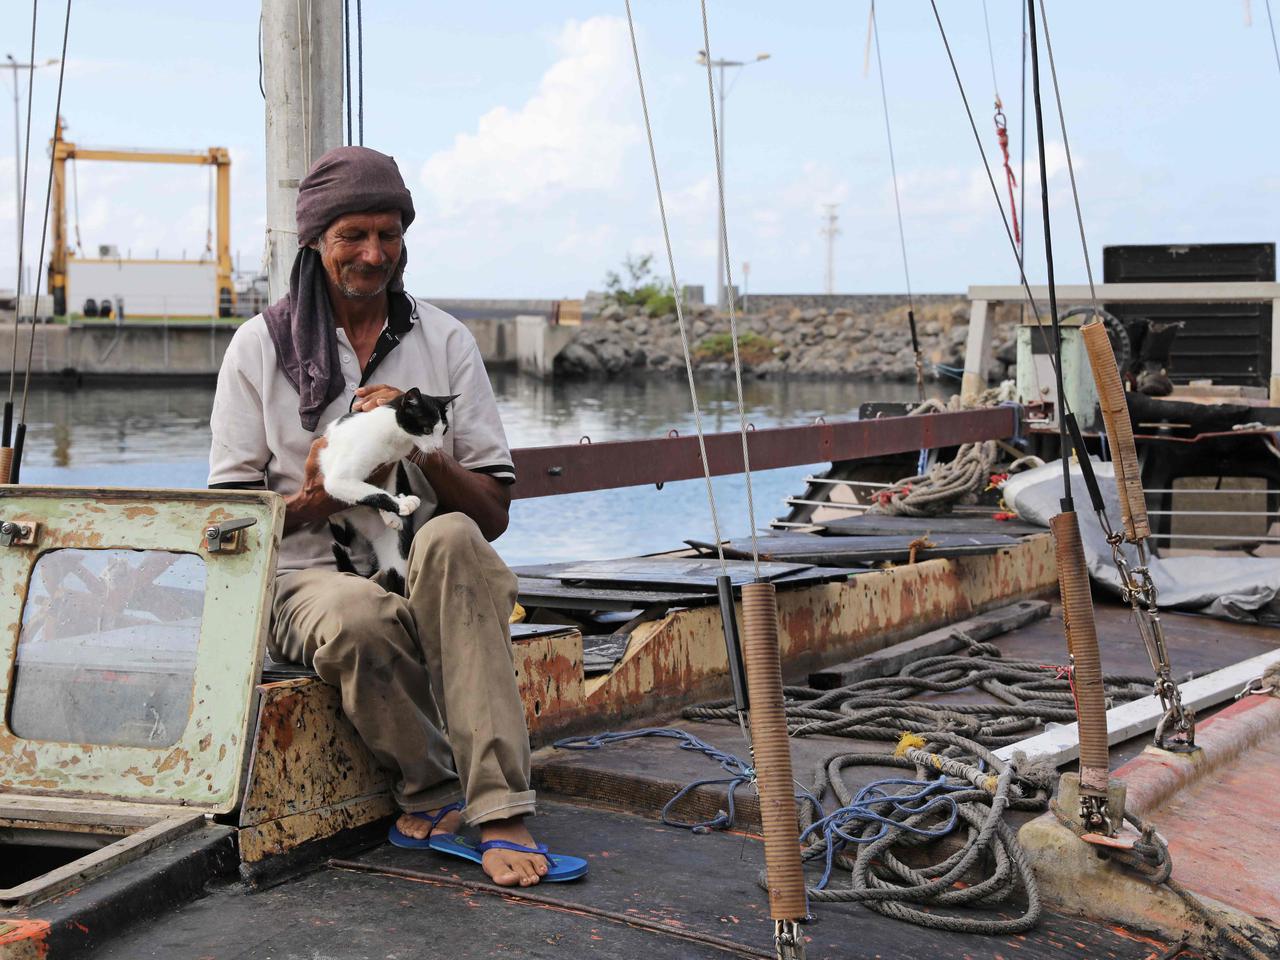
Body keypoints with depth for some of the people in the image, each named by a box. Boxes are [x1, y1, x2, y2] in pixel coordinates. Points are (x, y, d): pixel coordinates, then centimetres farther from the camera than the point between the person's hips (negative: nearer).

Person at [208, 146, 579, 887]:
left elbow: (494, 514, 6)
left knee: (452, 538, -36)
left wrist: (421, 447, -12)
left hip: (426, 575, 1)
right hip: (311, 578, -1)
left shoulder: (446, 341, 10)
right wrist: (307, 504, -15)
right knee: (358, 618, -39)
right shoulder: (261, 345, 8)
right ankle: (432, 785, -12)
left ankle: (500, 811, -38)